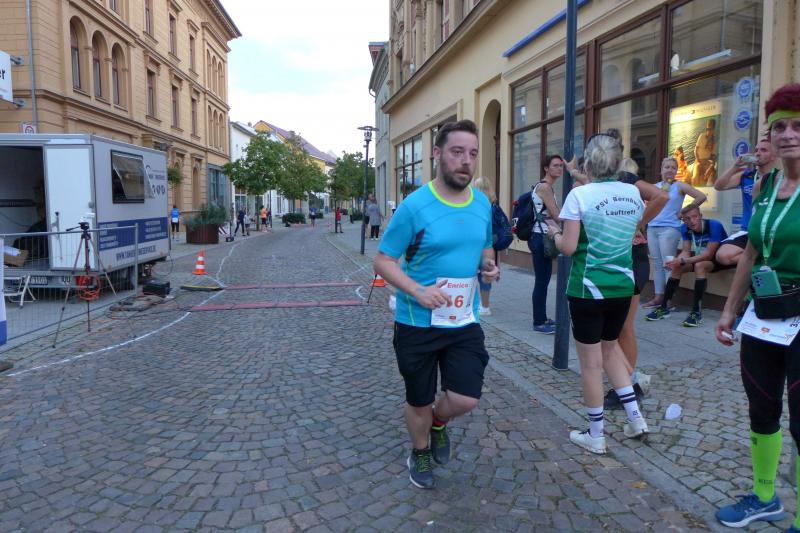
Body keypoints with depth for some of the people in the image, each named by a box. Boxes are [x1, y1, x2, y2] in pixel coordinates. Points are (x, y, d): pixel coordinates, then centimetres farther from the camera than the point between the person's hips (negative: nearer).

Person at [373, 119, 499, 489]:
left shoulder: (483, 204, 2)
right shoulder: (415, 206, -15)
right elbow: (382, 260, -11)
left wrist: (489, 266, -5)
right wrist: (418, 290, -26)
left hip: (465, 322, 4)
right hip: (418, 323, -3)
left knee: (466, 400, -1)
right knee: (419, 402, 13)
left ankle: (438, 422, 36)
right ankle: (420, 455, 45)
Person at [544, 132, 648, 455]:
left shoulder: (580, 195, -14)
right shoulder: (633, 193, 4)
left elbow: (568, 247, -15)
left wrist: (554, 232, 5)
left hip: (589, 288, -6)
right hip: (622, 286, 6)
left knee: (591, 362, 5)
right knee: (610, 348, 25)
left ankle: (595, 436, 17)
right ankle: (634, 417, 25)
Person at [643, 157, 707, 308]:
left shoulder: (680, 186, 1)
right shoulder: (655, 186, 14)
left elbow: (701, 196, -6)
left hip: (669, 228, -5)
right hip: (652, 228, 5)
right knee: (657, 264, 8)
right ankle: (658, 297, 12)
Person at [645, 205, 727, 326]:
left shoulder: (714, 225, -26)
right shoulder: (685, 228, -9)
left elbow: (709, 254, -29)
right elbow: (686, 251, -9)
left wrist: (682, 261, -36)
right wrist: (676, 261, -32)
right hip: (702, 257, 6)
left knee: (699, 265, -33)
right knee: (677, 267, -13)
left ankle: (697, 312, -34)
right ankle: (664, 307, -8)